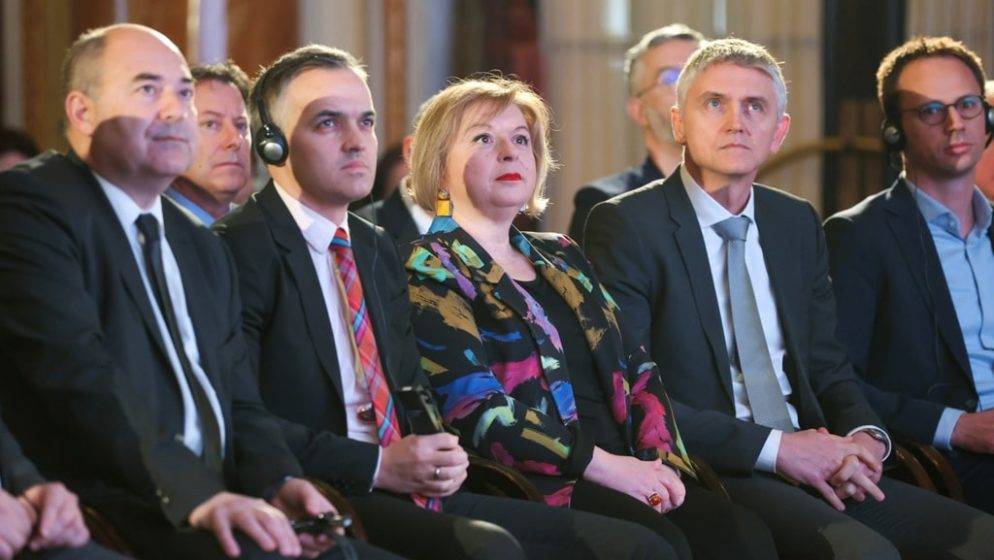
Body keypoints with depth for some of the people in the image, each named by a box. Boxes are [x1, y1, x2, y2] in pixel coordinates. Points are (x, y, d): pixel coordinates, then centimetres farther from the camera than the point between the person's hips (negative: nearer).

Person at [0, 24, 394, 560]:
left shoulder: (204, 250, 25)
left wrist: (278, 483, -3)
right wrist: (196, 494, -26)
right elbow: (79, 373, -16)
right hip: (111, 511, -8)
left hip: (216, 507, 8)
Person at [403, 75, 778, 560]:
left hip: (628, 472, 7)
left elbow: (637, 369, 19)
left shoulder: (561, 257, 25)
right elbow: (474, 408, -10)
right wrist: (601, 463, -14)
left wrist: (662, 460, -1)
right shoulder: (431, 270, 2)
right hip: (536, 483, -6)